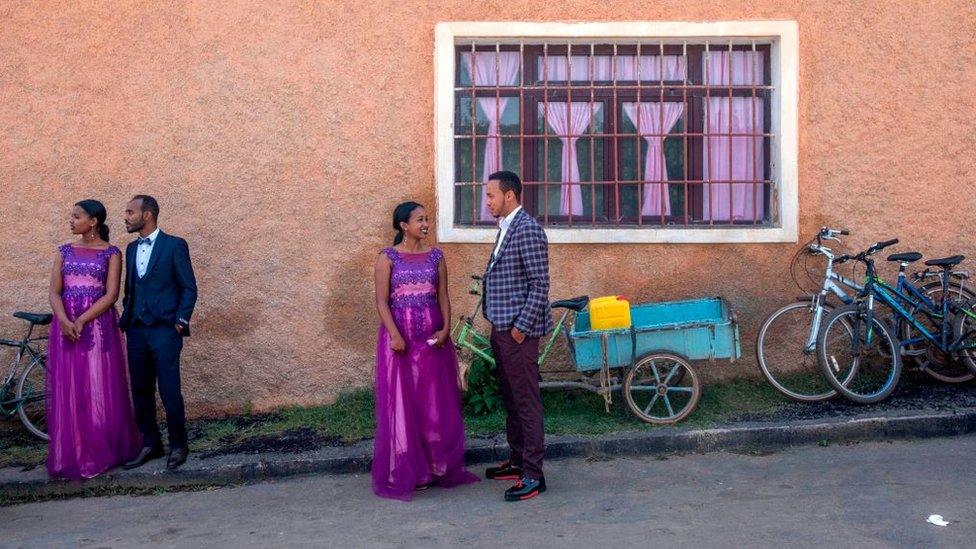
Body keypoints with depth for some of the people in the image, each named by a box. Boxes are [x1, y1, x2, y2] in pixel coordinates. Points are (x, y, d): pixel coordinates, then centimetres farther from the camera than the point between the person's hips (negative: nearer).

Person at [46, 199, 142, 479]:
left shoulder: (111, 253, 1)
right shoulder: (65, 252, 11)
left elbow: (111, 294, -8)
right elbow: (55, 292, 3)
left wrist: (82, 320, -16)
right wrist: (64, 321, -14)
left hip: (98, 326, -3)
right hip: (66, 326, 4)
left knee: (100, 390, 1)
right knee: (68, 392, 5)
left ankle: (102, 452, 13)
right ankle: (71, 456, 13)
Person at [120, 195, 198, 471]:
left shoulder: (174, 245, -4)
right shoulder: (131, 248, 14)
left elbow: (189, 288, -4)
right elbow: (130, 289, 20)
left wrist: (180, 321, -9)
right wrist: (126, 319, 9)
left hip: (165, 331, -6)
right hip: (136, 331, 6)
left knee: (169, 391, -4)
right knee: (141, 391, 10)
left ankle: (178, 445, 11)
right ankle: (150, 444, 22)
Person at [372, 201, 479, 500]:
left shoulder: (435, 256, 9)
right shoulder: (388, 258, -1)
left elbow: (443, 296, 7)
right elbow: (382, 301, -6)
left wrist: (445, 329, -8)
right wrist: (394, 335, -18)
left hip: (433, 337, 4)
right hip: (401, 335, -3)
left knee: (436, 401, 7)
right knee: (403, 401, 1)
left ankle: (438, 466, 20)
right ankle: (407, 472, 11)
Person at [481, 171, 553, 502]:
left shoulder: (527, 230, -14)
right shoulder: (506, 229, 16)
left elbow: (540, 285, -18)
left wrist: (521, 327, -18)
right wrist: (499, 325, 17)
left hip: (517, 330, -10)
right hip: (502, 329, 10)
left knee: (526, 401, -4)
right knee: (510, 399, 17)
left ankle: (533, 475, 4)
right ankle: (517, 461, 30)